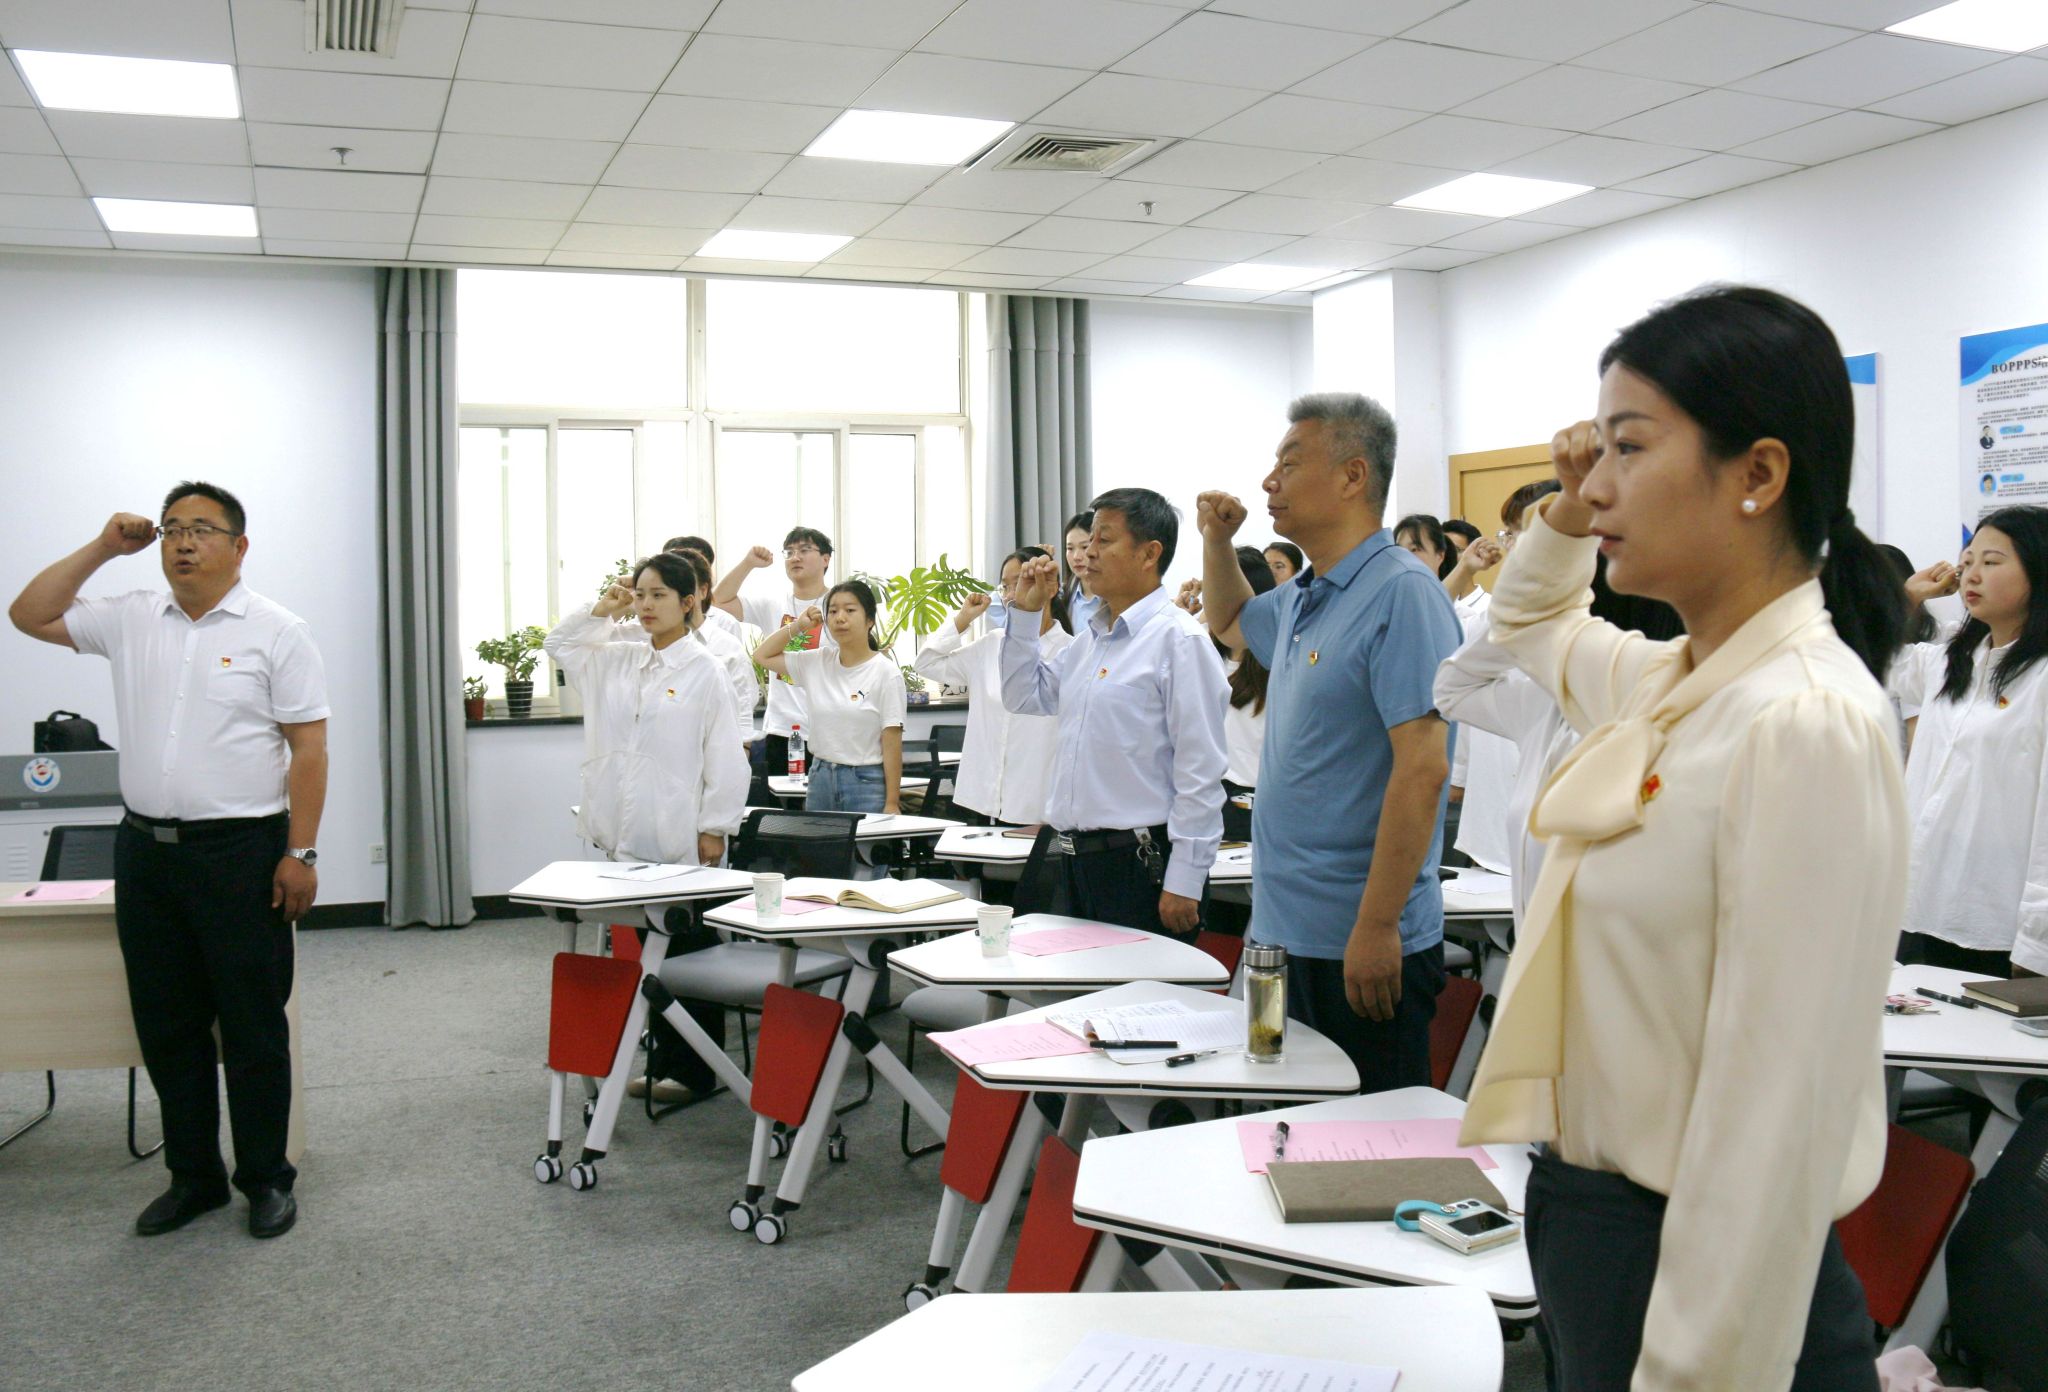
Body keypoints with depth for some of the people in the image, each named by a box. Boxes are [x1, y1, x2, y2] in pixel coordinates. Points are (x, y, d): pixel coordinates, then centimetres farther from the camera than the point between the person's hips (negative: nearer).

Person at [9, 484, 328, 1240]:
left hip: (240, 851, -5)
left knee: (253, 1026, 4)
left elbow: (308, 749, -8)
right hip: (145, 848, 5)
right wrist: (101, 548, 4)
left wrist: (300, 853, -13)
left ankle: (266, 1179, 17)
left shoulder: (276, 632, -5)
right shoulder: (130, 620, 9)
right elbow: (30, 615, 13)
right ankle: (193, 1176, 26)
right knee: (166, 1026, 12)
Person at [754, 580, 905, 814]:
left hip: (866, 782, -5)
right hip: (820, 778, 5)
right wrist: (797, 626, 4)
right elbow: (763, 656, 16)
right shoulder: (817, 662, 5)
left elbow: (892, 742, -8)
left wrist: (892, 803, -11)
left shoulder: (886, 672, -8)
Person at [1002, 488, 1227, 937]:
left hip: (1141, 863, -8)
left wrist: (1184, 883, -18)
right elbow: (1024, 697, 25)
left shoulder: (1178, 639, -12)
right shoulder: (1088, 639, 14)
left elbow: (1200, 770, -15)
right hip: (1076, 860, 8)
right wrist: (1025, 612, 14)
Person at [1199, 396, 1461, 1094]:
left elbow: (1422, 768, -22)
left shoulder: (1402, 592, -16)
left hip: (1363, 942, -9)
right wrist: (1217, 539, 16)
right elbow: (1229, 622, 35)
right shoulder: (1302, 599, 11)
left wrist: (1377, 928, -23)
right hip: (1288, 930, 9)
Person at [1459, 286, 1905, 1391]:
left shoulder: (1808, 727, -23)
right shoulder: (1666, 682, 3)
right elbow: (1530, 625, 28)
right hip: (1587, 1219, 8)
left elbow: (1776, 1127, -25)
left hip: (1696, 1277, -8)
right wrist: (1564, 519, 9)